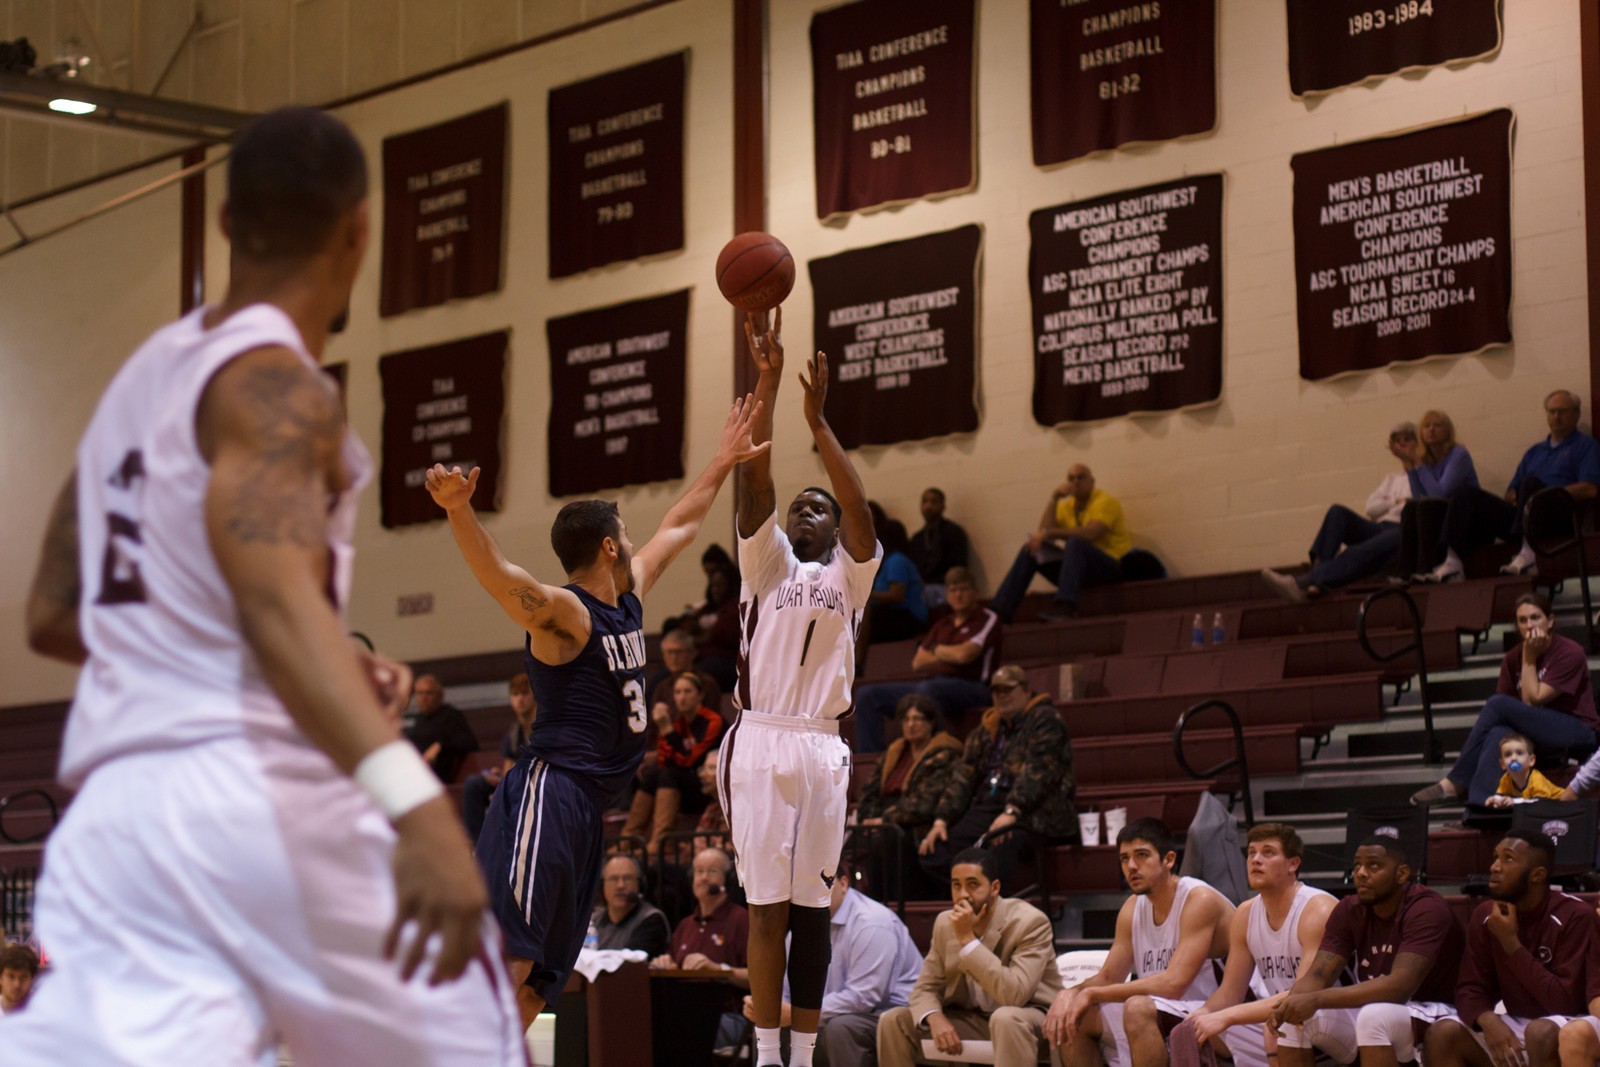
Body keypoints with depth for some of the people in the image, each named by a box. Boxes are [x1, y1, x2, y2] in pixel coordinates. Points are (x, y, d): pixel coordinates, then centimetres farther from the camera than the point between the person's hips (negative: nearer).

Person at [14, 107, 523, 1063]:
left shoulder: (141, 378, 19)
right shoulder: (274, 382, -6)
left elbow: (55, 618, 25)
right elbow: (273, 589, -24)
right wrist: (415, 798, -37)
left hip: (118, 807, 7)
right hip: (260, 797, -6)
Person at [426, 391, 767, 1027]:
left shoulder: (629, 596, 16)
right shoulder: (561, 612, -10)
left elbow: (677, 528, 32)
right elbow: (496, 572, -29)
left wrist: (723, 463, 37)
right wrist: (457, 510, -47)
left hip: (590, 807, 10)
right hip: (549, 794, -10)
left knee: (539, 978, 7)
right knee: (507, 961, -20)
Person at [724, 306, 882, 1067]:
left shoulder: (849, 573, 12)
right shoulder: (768, 562, 12)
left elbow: (860, 510, -7)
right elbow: (755, 485, -2)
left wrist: (818, 420, -14)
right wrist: (767, 383, -11)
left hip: (821, 748, 1)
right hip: (761, 742, -1)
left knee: (812, 905, 4)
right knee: (767, 905, -2)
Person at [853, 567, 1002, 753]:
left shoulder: (988, 619, 4)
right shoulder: (943, 623, 24)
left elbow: (965, 655, -12)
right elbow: (917, 663, 16)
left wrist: (937, 650, 7)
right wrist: (949, 655, 0)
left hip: (970, 687, -7)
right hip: (932, 683, 7)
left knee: (928, 688, -42)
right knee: (867, 694, -6)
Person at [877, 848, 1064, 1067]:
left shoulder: (1031, 922, -19)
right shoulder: (945, 923, 0)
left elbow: (1014, 994, -31)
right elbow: (925, 987, 4)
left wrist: (967, 939, -31)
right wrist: (936, 1019, -21)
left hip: (1030, 1020, -6)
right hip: (971, 1021, 6)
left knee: (1006, 1018, -41)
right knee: (893, 1021, -8)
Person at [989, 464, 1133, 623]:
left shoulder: (1105, 501, -5)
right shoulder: (1067, 506, 14)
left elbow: (1090, 533, -24)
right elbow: (1045, 530, -1)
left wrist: (1048, 533, -24)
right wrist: (1054, 499, -7)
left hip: (1112, 567, -7)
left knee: (1075, 542, -35)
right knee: (1029, 550, -1)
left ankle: (1064, 608, -50)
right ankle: (1000, 611, -10)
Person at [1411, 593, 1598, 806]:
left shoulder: (1570, 653, -10)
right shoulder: (1513, 658, 7)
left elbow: (1532, 700, -15)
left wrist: (1529, 658, -12)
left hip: (1579, 733, -5)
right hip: (1537, 736, 5)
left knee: (1498, 703, -25)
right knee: (1499, 733, -31)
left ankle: (1456, 783, -23)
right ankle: (1479, 804, -48)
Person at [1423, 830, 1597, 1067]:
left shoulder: (1575, 916, -17)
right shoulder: (1486, 916, 0)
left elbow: (1566, 1001, -22)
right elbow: (1471, 988, -2)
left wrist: (1511, 943, -23)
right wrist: (1489, 1021, -25)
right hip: (1516, 1025, 5)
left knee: (1541, 1033, -38)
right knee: (1442, 1034, -19)